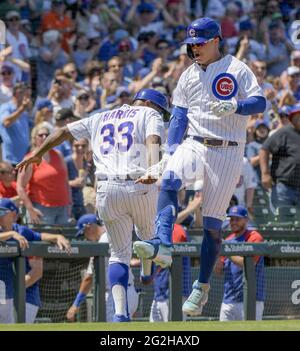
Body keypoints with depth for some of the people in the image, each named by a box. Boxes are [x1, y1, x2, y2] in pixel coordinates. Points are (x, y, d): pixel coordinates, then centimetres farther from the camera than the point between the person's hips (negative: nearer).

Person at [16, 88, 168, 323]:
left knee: (119, 253, 7)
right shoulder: (150, 115, 10)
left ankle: (120, 312, -9)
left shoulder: (101, 118, 25)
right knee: (150, 234, 25)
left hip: (107, 190, 4)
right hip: (140, 187, -4)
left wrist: (38, 153, 42)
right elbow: (153, 141, -11)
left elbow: (64, 132, 29)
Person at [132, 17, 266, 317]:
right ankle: (162, 245, -45)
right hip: (193, 146, 3)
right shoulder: (189, 76, 15)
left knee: (212, 223, -1)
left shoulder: (237, 70, 1)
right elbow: (179, 118, 13)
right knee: (169, 181, -31)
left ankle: (202, 287, 11)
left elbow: (259, 102, -10)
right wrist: (170, 153, 0)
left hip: (227, 153, -3)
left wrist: (233, 106, -29)